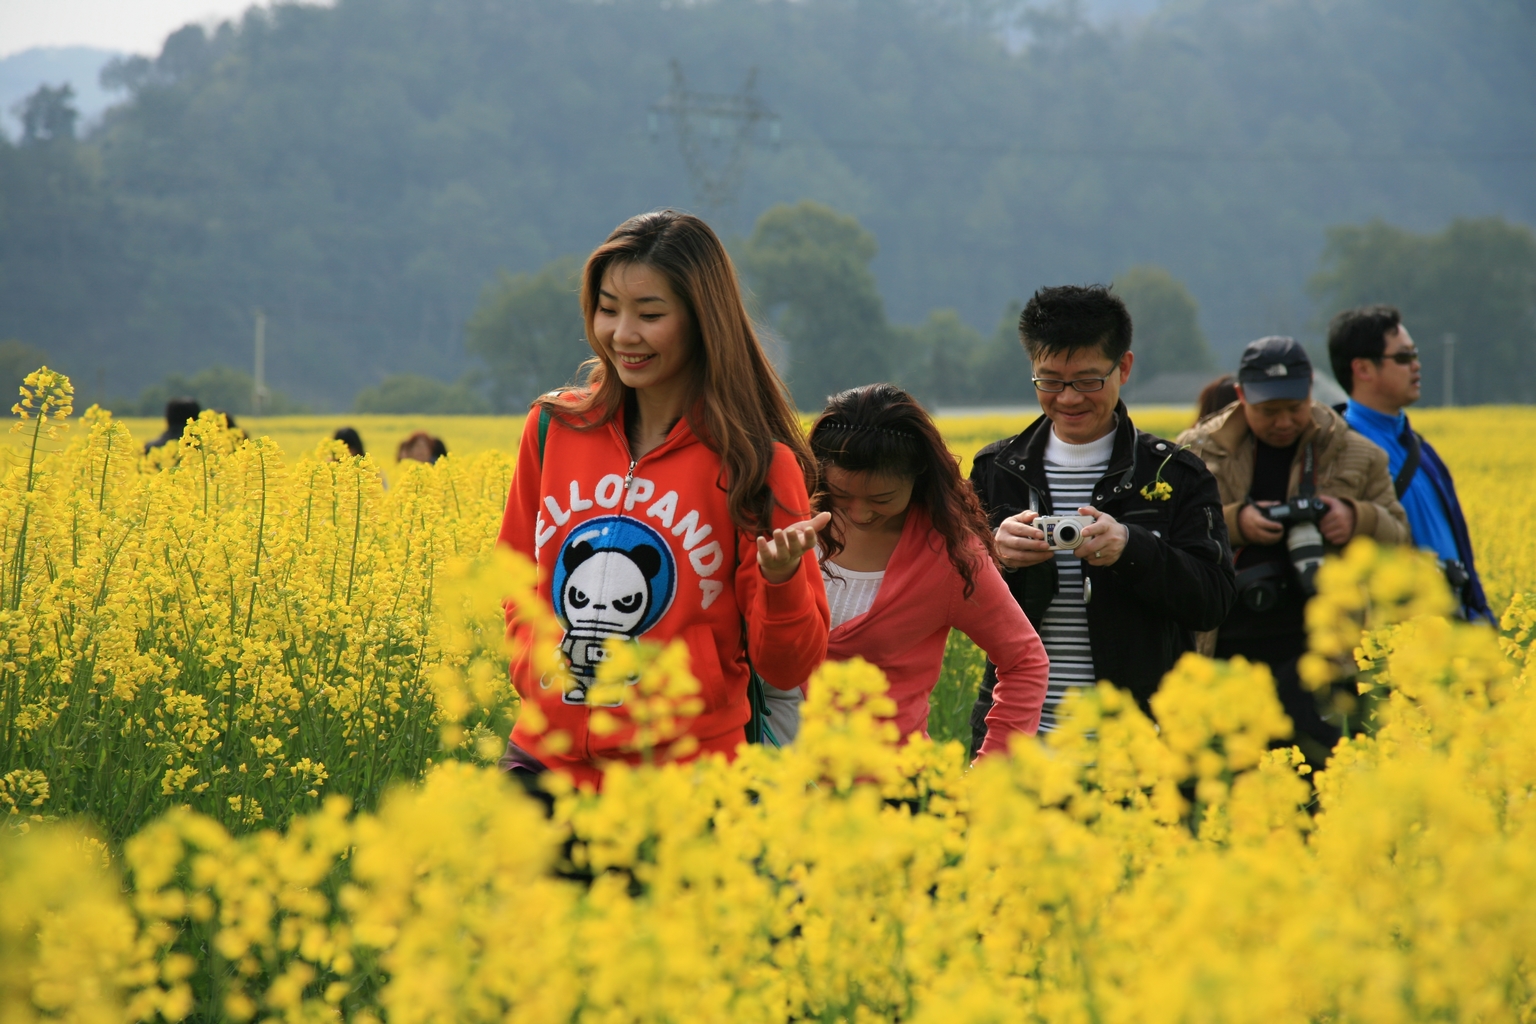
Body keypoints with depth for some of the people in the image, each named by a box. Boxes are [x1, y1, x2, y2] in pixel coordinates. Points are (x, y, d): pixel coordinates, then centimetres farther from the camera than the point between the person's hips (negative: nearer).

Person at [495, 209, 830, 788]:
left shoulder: (755, 462, -6)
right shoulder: (554, 429, 4)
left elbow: (788, 671, -3)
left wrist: (782, 580, -21)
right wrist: (535, 673, 4)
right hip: (545, 759, 3)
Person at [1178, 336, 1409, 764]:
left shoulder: (1356, 457, 8)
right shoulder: (1199, 452, 5)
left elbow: (1398, 537, 13)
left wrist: (1357, 519, -8)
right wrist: (1233, 522, -15)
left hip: (1311, 656, 0)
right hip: (1222, 654, 0)